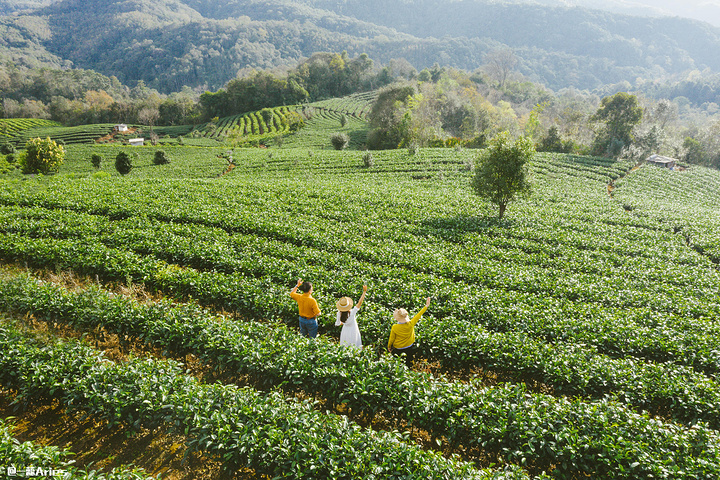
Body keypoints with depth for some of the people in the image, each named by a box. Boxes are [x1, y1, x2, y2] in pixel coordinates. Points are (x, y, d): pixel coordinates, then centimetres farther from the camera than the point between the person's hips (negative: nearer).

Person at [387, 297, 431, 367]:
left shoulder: (394, 328, -30)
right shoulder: (410, 324, -28)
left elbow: (391, 339, -16)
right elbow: (418, 315, -18)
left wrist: (389, 346, 4)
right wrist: (426, 306, -9)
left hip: (397, 348, -2)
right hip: (409, 347, 3)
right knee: (409, 361, 28)